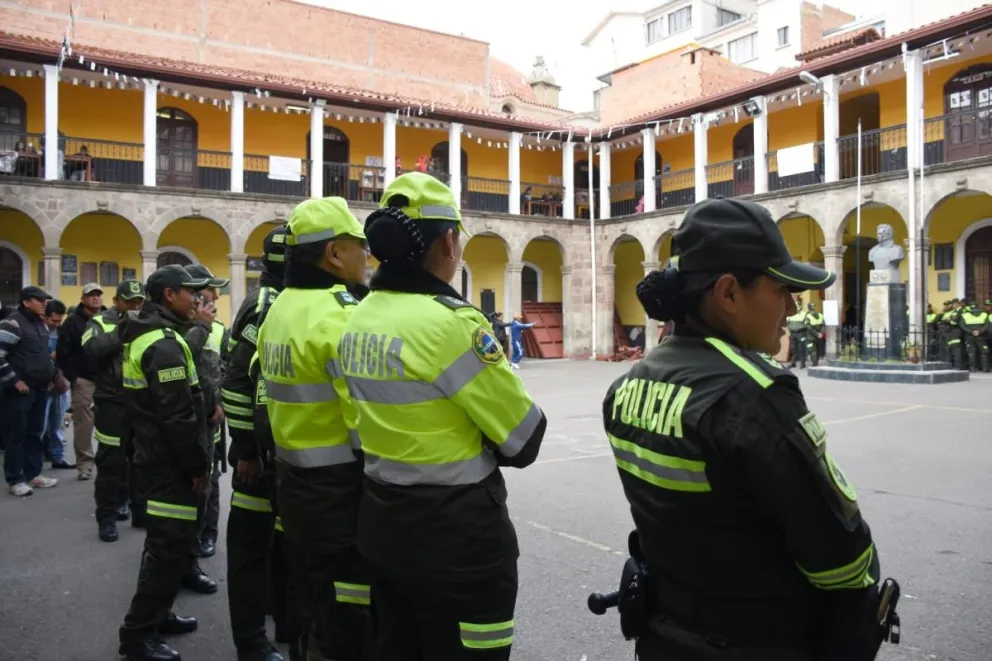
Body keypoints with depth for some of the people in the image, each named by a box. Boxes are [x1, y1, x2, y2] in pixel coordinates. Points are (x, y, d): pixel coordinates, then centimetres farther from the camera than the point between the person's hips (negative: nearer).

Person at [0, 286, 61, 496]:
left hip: (40, 388, 8)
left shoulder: (42, 325, 15)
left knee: (35, 433, 13)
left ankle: (33, 474, 22)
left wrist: (52, 374, 15)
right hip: (19, 390, -8)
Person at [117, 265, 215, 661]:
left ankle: (155, 615, 32)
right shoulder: (164, 343, -21)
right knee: (170, 548, -3)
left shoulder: (142, 336, 13)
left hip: (154, 455, 11)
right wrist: (198, 465, -17)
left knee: (166, 544, 20)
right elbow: (178, 415, -25)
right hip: (171, 463, -11)